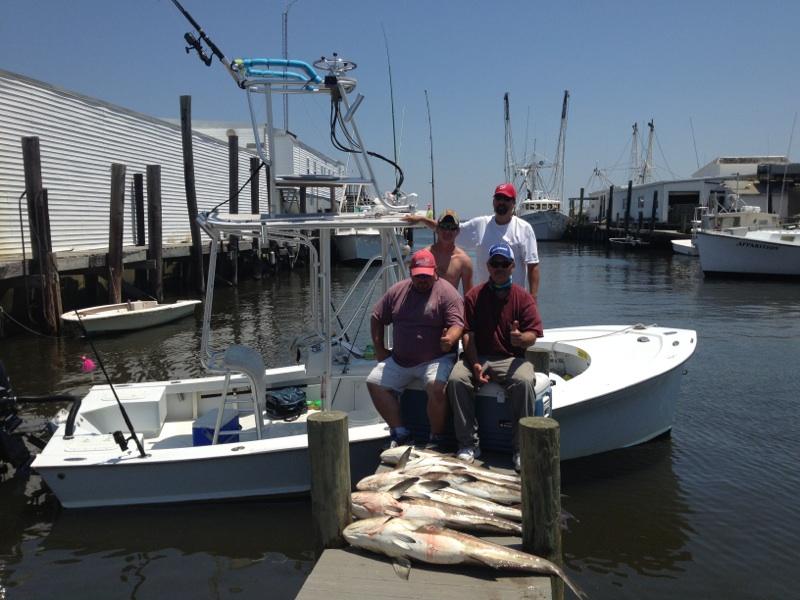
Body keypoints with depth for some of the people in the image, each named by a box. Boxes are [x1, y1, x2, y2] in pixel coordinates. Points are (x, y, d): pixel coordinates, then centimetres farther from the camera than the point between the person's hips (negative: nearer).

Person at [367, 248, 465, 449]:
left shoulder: (447, 293, -6)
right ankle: (401, 434, 3)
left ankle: (436, 439, -8)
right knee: (374, 383, -6)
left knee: (437, 387, -31)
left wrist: (450, 339, -38)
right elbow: (377, 318, 15)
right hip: (399, 360, 5)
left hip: (436, 360, -5)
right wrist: (379, 349, 8)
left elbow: (457, 323, -16)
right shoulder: (398, 291, 8)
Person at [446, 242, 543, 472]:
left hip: (511, 358, -1)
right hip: (477, 357, 1)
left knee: (524, 382, -32)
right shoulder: (474, 296, 8)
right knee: (456, 379, -28)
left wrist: (521, 338, -28)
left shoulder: (523, 297, 6)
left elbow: (532, 335, -2)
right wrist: (475, 365, -13)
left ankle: (521, 448, -19)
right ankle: (469, 443, -16)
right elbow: (468, 334, 1)